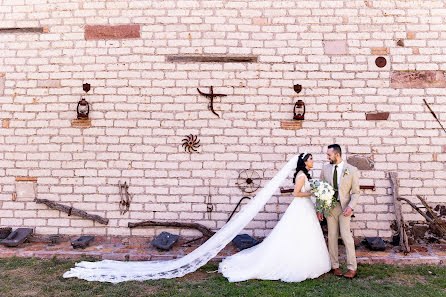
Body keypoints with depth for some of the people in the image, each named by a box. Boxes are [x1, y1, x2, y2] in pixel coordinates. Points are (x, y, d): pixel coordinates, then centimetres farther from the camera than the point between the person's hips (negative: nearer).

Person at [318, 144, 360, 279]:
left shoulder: (352, 170, -5)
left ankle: (352, 268, 6)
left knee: (346, 236, -5)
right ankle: (335, 266, 19)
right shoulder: (325, 168, 3)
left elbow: (355, 192, -1)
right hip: (330, 206, 3)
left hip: (344, 207, -3)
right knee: (332, 237, 7)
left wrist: (350, 207, -15)